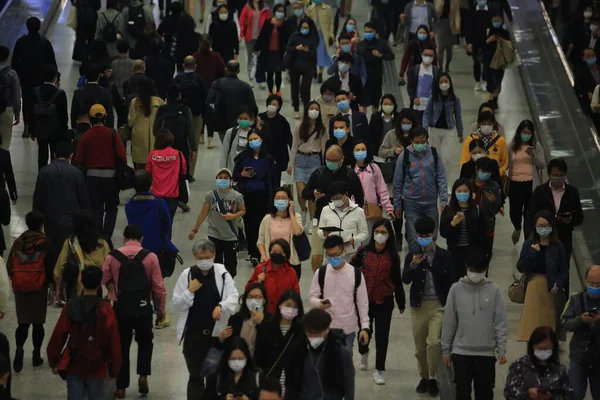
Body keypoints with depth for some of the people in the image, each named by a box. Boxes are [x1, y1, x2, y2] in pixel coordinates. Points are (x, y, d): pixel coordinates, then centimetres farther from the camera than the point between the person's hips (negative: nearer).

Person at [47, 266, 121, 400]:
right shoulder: (106, 310, -10)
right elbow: (114, 342, -6)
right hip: (97, 368, -1)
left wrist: (53, 362, 13)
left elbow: (57, 337, -1)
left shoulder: (70, 307, -6)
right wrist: (114, 369, 5)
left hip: (74, 366, 1)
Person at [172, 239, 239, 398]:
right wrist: (190, 291, -17)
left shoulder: (222, 273, -1)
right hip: (193, 334, -1)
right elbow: (176, 305, -1)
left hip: (217, 333, 1)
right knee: (195, 376, 6)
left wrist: (221, 306, -27)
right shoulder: (187, 275, -3)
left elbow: (233, 297, -8)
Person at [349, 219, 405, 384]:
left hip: (385, 301, -1)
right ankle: (363, 353, 46)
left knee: (382, 336, 0)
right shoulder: (363, 251, -3)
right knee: (365, 330, 14)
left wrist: (401, 303, 10)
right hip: (364, 299, 1)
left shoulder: (392, 255, -1)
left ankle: (379, 370, 8)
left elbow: (397, 280, 4)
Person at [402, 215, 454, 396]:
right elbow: (405, 280, -3)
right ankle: (424, 377, 27)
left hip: (439, 305, -2)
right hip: (419, 305, 2)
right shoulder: (413, 255, 2)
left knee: (434, 342, -17)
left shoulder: (444, 256, -1)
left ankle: (433, 378, -1)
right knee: (420, 346, 9)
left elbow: (450, 282, 3)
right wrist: (412, 266, -20)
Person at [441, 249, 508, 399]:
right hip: (461, 352, 0)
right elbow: (449, 322, 3)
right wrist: (446, 350, 4)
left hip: (486, 353, 0)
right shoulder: (456, 289, -1)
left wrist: (501, 350, -4)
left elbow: (500, 323, 1)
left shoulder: (494, 291, 0)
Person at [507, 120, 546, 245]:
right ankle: (517, 228, 36)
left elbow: (542, 166, -5)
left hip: (531, 184, -1)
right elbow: (508, 164, 12)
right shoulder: (512, 146, 3)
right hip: (515, 184, 1)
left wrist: (533, 156, -20)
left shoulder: (536, 146, -1)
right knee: (515, 213, 1)